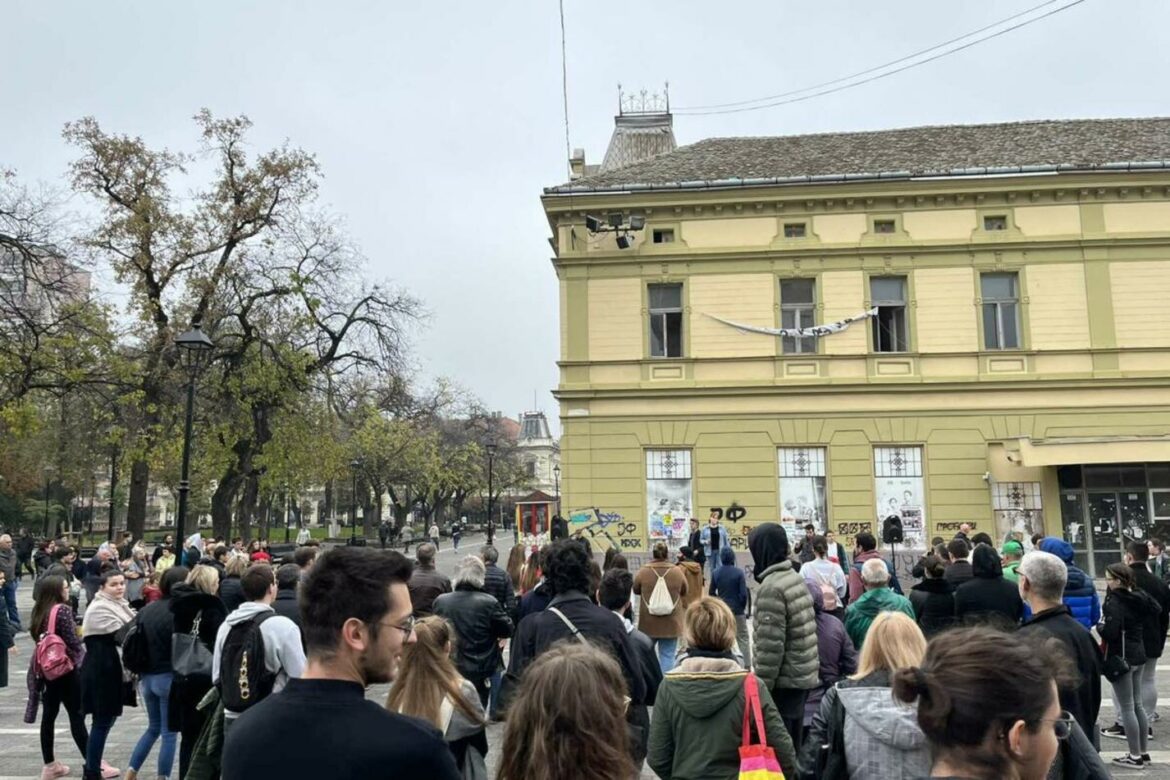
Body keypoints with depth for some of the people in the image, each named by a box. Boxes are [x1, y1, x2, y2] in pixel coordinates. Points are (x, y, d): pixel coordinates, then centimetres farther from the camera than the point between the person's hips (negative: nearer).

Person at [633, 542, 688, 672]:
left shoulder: (643, 572, -12)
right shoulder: (677, 572, -9)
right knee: (668, 656, 4)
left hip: (648, 623, 1)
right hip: (671, 623, 0)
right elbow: (684, 591, 7)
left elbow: (635, 590, 6)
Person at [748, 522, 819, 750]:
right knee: (793, 746, 18)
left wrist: (761, 686, -16)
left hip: (784, 681, -9)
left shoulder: (772, 587, -20)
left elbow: (770, 645, -22)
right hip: (804, 675, 9)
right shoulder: (795, 578, 9)